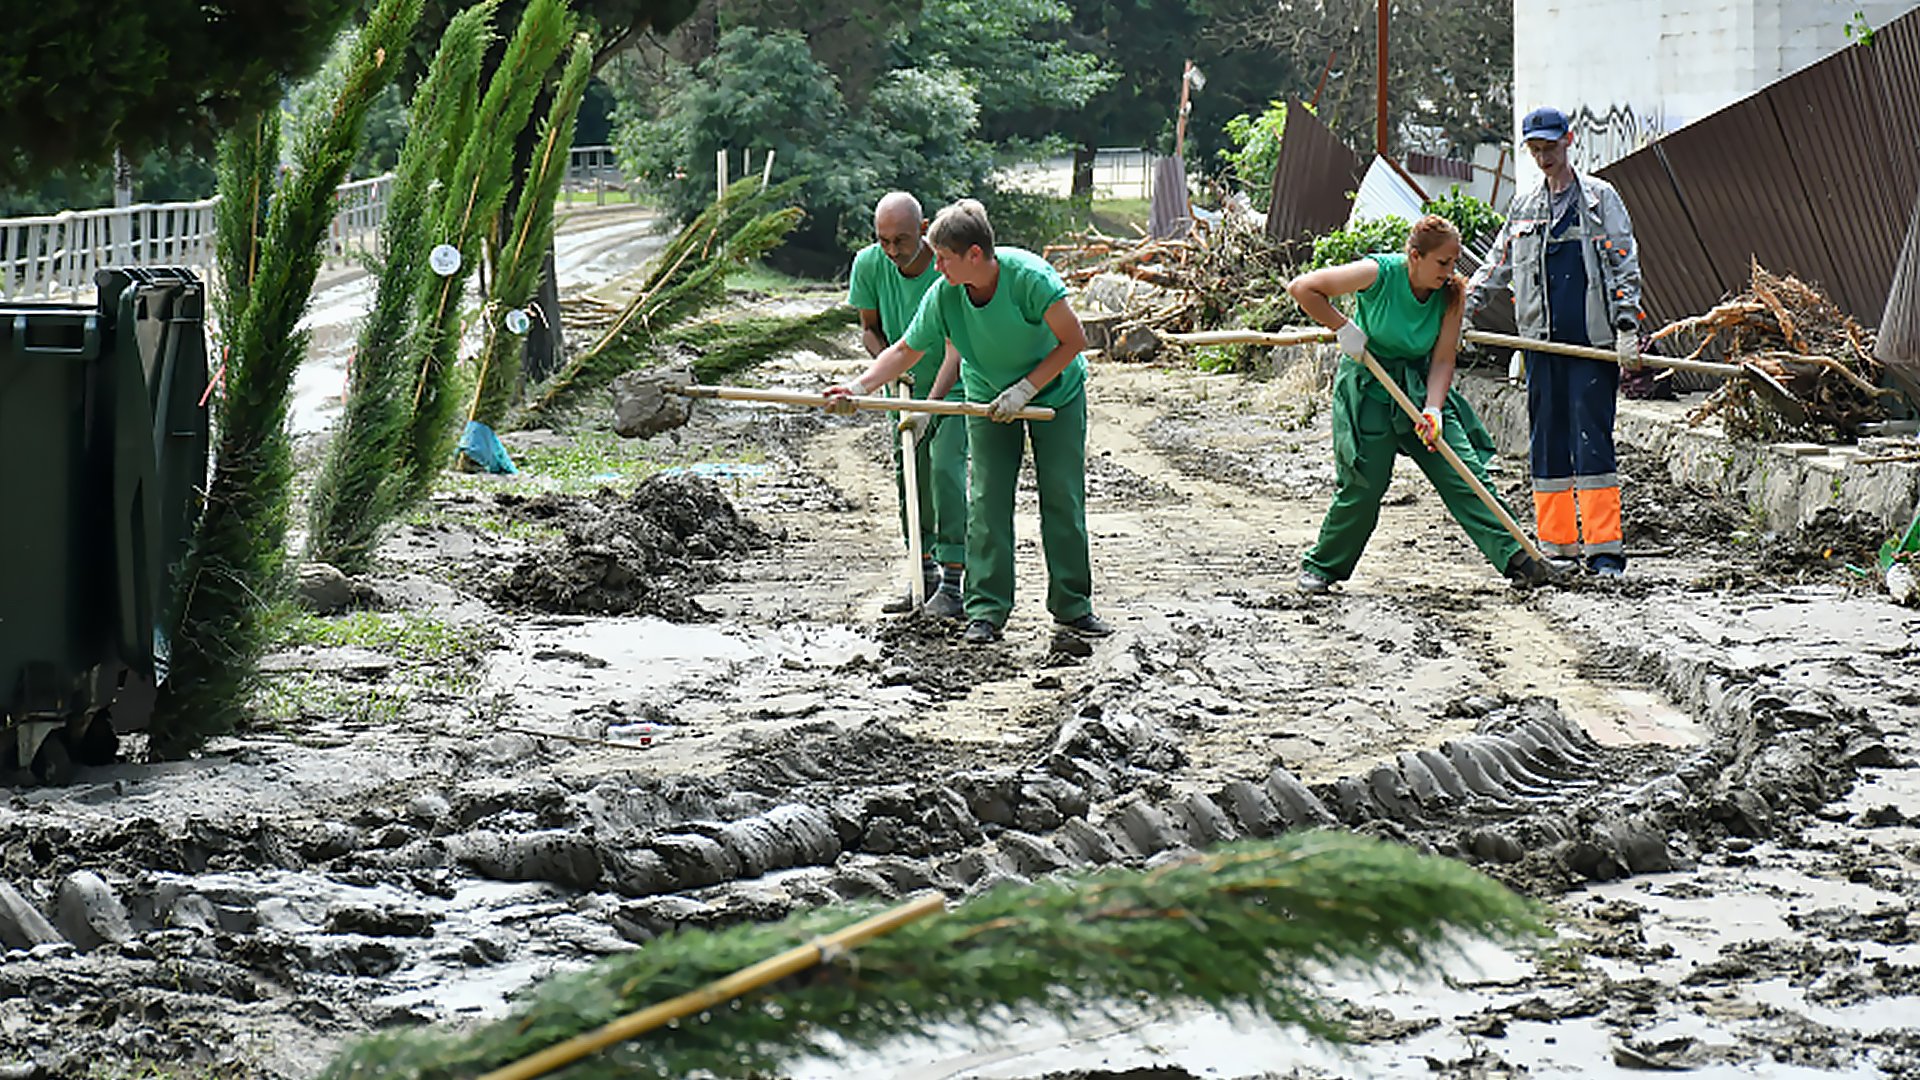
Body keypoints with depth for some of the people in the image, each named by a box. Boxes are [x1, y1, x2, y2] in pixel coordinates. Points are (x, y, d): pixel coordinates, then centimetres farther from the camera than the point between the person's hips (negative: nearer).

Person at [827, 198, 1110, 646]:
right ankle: (986, 610, -2)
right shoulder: (942, 295, -20)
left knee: (1063, 497, -2)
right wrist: (858, 386, -20)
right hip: (989, 400, 3)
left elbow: (1074, 339, -23)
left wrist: (1025, 390, -24)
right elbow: (905, 351, -8)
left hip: (1057, 391, -3)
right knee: (986, 500, -6)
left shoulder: (1029, 276, -31)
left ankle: (1072, 605, 7)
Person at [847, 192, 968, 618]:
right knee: (909, 474, 6)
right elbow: (870, 329, 1)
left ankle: (952, 584, -15)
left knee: (945, 468, -16)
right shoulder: (869, 264, -14)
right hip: (907, 385, 5)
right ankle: (925, 576, 18)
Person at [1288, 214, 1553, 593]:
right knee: (1365, 485, -8)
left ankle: (1514, 556, -8)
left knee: (1464, 471, -7)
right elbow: (1302, 288, -17)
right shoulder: (1380, 274, -20)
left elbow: (1442, 361, -9)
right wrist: (1343, 328, -16)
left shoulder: (1451, 292, -9)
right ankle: (1320, 566, 11)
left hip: (1422, 386, 4)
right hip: (1368, 387, -4)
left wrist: (1433, 409, -23)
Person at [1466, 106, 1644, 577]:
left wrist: (1627, 329, -10)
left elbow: (1625, 266, 0)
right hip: (1543, 341, 5)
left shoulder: (1600, 197, 3)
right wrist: (1461, 310, 11)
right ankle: (1558, 546, 10)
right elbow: (1496, 267, 23)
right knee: (1548, 442, 4)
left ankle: (1605, 550, -9)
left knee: (1592, 439, -9)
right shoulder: (1523, 206, 16)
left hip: (1593, 341, -5)